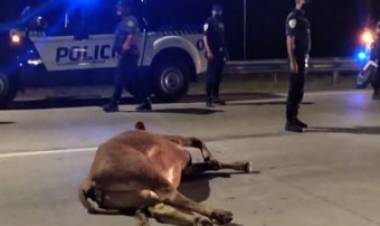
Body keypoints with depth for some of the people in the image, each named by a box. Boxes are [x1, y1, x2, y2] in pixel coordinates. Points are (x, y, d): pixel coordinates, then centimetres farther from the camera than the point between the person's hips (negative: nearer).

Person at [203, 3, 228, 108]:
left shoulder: (221, 23, 17)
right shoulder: (209, 22, -5)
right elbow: (205, 37, -11)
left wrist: (225, 52, 16)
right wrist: (208, 51, -20)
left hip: (220, 53, 7)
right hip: (212, 53, -7)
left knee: (218, 77, 10)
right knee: (211, 77, -8)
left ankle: (216, 97, 17)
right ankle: (209, 99, -8)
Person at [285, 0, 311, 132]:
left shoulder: (302, 17, 15)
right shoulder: (293, 17, -14)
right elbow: (289, 40, -19)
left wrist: (306, 55, 17)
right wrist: (292, 61, -23)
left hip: (302, 57, 9)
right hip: (296, 58, -9)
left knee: (299, 90, 13)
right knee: (294, 90, -8)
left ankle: (294, 118, 21)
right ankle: (289, 122, -5)